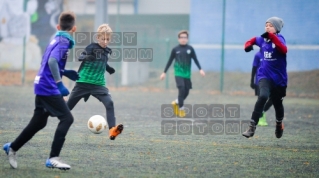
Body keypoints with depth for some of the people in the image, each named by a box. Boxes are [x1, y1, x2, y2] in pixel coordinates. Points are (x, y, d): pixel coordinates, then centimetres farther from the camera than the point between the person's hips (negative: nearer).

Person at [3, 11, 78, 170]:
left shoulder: (56, 39, 14)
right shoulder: (64, 41, -13)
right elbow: (52, 61, -28)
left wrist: (65, 72, 20)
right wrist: (59, 83, -29)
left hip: (42, 87, 9)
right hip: (49, 88, -9)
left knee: (38, 122, 18)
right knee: (66, 118, -9)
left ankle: (12, 148, 28)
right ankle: (53, 158, -14)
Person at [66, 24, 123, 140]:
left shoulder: (106, 51, 7)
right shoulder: (92, 47, -10)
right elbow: (81, 57, -25)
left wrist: (108, 68, 13)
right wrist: (86, 57, -44)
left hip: (98, 84, 4)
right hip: (83, 83, -4)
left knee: (109, 103, -19)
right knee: (68, 106, 8)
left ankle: (112, 130, -27)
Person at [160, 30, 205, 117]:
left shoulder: (190, 49, 1)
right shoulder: (175, 49, -1)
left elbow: (195, 60, 4)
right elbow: (170, 61, 6)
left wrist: (200, 69, -9)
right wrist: (164, 72, 6)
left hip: (187, 74, 2)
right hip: (178, 73, -2)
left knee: (186, 92, 5)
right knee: (182, 89, -16)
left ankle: (176, 102, 32)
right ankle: (181, 109, -2)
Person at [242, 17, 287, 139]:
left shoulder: (279, 39, -12)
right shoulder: (262, 40, 2)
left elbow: (284, 50, -34)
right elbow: (254, 40, 26)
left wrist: (271, 37, -42)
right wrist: (248, 45, 3)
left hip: (278, 77, -1)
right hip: (265, 76, 1)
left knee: (277, 103, 14)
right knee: (263, 96, -26)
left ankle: (279, 124, 46)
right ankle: (252, 127, -29)